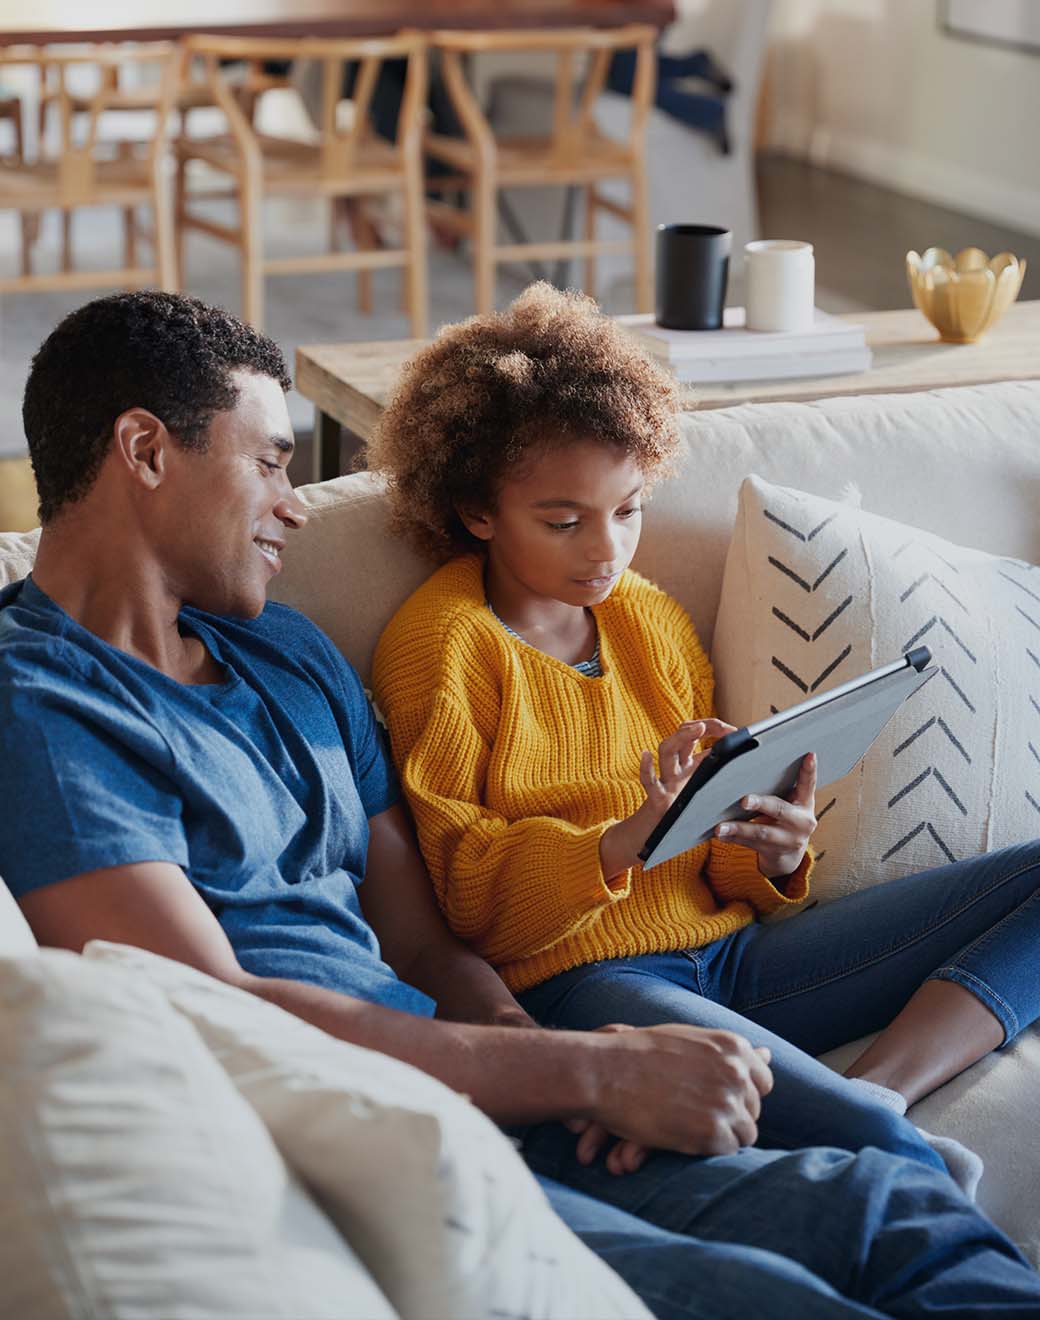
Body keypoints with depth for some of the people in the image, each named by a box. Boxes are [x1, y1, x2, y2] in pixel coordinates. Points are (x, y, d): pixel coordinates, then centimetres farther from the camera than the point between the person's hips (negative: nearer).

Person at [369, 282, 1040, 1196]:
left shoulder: (654, 620, 18)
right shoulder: (442, 647, -1)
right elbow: (469, 896, -7)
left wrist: (771, 856, -4)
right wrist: (631, 836, -24)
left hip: (733, 955, 8)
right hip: (582, 982, -8)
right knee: (867, 1141, -37)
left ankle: (880, 1086, -19)